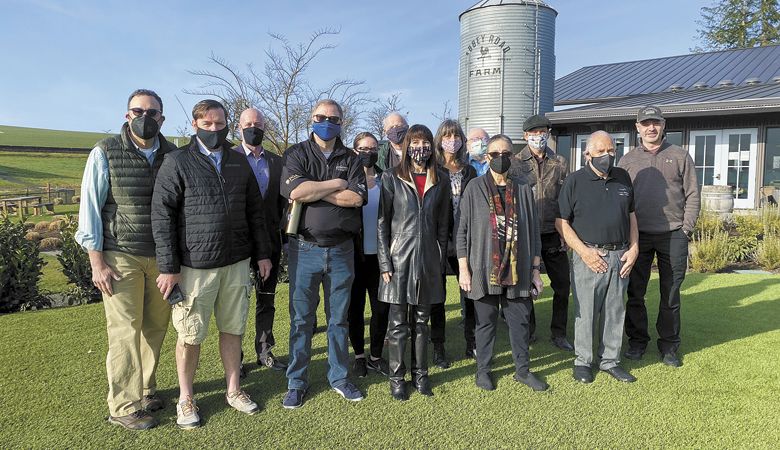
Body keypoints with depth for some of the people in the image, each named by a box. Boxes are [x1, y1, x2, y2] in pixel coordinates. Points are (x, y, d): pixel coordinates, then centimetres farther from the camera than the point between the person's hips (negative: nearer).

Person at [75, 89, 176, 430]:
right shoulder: (105, 153, -5)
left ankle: (146, 389, 28)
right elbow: (90, 208, -4)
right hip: (120, 257, -3)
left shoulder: (172, 155, 5)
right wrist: (97, 262, -8)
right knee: (125, 332, 1)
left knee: (156, 326, 10)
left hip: (162, 257, 4)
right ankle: (124, 406, 14)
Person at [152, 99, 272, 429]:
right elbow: (161, 215, -8)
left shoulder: (239, 163, 10)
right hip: (194, 265, -3)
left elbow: (255, 211, 13)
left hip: (237, 263, 4)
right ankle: (186, 400, 24)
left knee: (232, 329, 12)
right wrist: (168, 267, -11)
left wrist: (262, 253, 10)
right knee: (190, 335, 6)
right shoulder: (177, 162, -4)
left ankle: (234, 391, 28)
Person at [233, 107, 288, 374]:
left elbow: (281, 200, 12)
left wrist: (278, 230, 3)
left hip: (269, 240, 4)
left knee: (267, 299, 12)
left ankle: (264, 351, 26)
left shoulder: (277, 162, 9)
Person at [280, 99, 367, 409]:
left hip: (341, 250, 2)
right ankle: (296, 382, 21)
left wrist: (312, 191, -12)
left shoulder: (351, 159, 8)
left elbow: (356, 198, -10)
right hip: (304, 249, -2)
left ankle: (339, 377, 28)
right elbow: (294, 191, -17)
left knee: (339, 318, 13)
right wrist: (336, 184, -10)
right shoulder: (297, 154, 2)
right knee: (301, 319, 7)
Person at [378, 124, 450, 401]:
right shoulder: (392, 178, -1)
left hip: (428, 258, 3)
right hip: (399, 257, -2)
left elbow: (443, 224, 9)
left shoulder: (440, 180, 7)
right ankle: (397, 378, 18)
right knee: (398, 323, 5)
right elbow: (382, 222, -3)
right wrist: (385, 263, -8)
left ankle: (420, 373, 26)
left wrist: (441, 261, 5)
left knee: (421, 321, 13)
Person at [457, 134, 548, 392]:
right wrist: (464, 269, -7)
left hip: (517, 270, 3)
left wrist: (535, 269, 6)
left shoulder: (522, 190, 6)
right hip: (484, 270, -2)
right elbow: (463, 230, -2)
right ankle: (483, 370, 24)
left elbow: (533, 231, 9)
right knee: (486, 322, 8)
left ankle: (522, 370, 27)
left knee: (520, 321, 10)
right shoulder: (475, 189, -1)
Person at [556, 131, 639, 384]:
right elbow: (562, 221, -5)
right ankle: (583, 361, 17)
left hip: (620, 256, 4)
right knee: (585, 312, 2)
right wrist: (584, 251, -12)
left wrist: (634, 248, 5)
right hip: (589, 257, -4)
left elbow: (631, 216, 17)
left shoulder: (623, 178, 11)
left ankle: (610, 360, 25)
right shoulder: (575, 181, -3)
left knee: (615, 311, 11)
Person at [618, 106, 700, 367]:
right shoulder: (627, 161, 9)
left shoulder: (680, 157, 7)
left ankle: (669, 345, 19)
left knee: (670, 294, 7)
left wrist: (686, 229, -4)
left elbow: (692, 196, 5)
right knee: (635, 292, 6)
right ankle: (637, 341, 20)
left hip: (673, 236, -1)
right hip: (638, 236, 1)